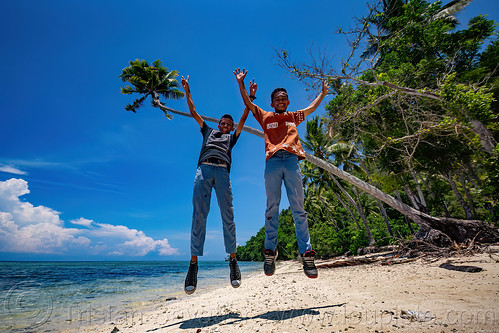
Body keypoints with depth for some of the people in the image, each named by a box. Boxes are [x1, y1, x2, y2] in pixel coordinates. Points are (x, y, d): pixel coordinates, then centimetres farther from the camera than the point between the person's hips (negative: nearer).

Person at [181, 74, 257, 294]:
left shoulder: (231, 138, 33)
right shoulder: (208, 131, 35)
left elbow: (243, 118, 31)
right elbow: (193, 112, 37)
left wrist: (251, 96, 31)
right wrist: (187, 91, 38)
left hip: (222, 172, 0)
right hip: (204, 169, 0)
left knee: (227, 215, -9)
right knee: (199, 214, -11)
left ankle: (232, 259, -3)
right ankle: (194, 262, -10)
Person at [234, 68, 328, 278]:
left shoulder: (294, 117, 31)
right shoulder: (265, 117, 25)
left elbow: (311, 108, 41)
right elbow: (248, 103, 26)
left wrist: (323, 92, 41)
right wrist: (240, 83, 25)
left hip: (292, 160, 1)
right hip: (273, 161, -1)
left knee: (298, 207, -6)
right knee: (272, 207, -6)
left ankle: (306, 253, -8)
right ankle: (270, 252, -1)